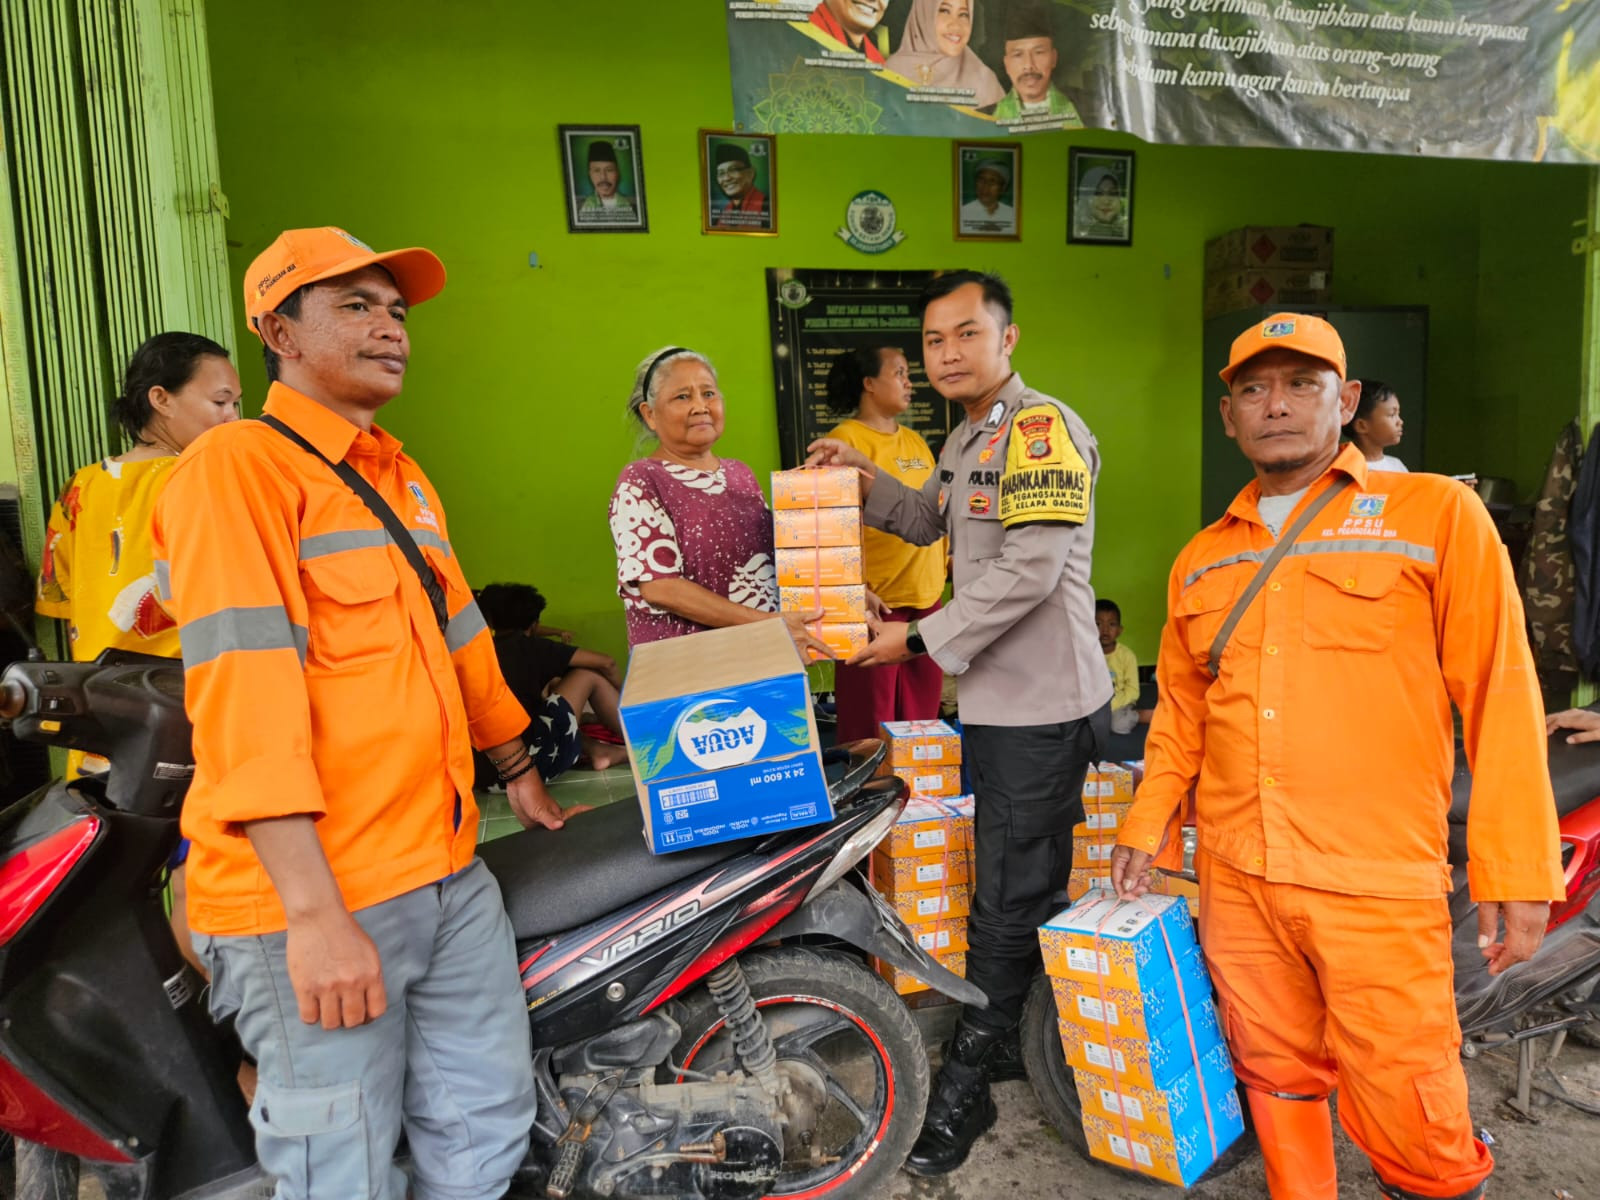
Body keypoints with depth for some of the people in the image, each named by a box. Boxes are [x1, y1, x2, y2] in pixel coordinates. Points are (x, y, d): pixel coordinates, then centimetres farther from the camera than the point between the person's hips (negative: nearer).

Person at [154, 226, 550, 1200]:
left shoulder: (405, 480, 17)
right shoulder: (237, 466, -9)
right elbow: (245, 698, -19)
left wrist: (522, 776, 31)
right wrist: (315, 915, -23)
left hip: (449, 873, 8)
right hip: (310, 897, -7)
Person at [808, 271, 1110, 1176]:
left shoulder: (1042, 428, -15)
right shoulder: (970, 437, 16)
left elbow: (1029, 571, -24)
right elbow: (930, 522, 29)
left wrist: (922, 638, -17)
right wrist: (865, 477, 12)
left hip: (1041, 707, -10)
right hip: (998, 700, 10)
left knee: (1009, 900, -1)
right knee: (1030, 887, 20)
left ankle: (967, 1084, 12)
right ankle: (1021, 1045, 37)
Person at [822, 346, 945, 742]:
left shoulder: (915, 440, 15)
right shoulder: (845, 439, -8)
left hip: (927, 598, 7)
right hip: (875, 601, -7)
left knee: (922, 720, 14)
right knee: (871, 729, 0)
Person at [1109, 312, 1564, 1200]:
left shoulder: (1435, 513, 0)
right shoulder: (1202, 559, 13)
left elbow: (1499, 693, -3)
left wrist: (1516, 870, -6)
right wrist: (1147, 827, 12)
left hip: (1379, 889, -4)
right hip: (1237, 879, 4)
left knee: (1406, 1125, 1)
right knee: (1277, 1079, 14)